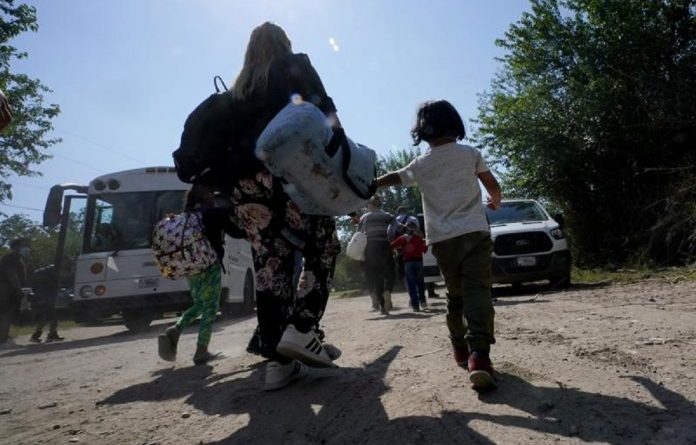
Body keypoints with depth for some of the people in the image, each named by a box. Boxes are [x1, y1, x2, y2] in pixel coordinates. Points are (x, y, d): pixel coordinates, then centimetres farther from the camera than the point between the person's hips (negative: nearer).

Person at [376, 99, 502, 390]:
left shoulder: (420, 164, 8)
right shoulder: (470, 154, 8)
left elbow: (391, 179, 16)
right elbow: (493, 186, 14)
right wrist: (494, 201, 35)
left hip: (443, 240, 2)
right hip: (475, 232, -2)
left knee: (455, 295, 16)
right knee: (477, 291, -11)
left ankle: (461, 350, 25)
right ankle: (478, 353, -27)